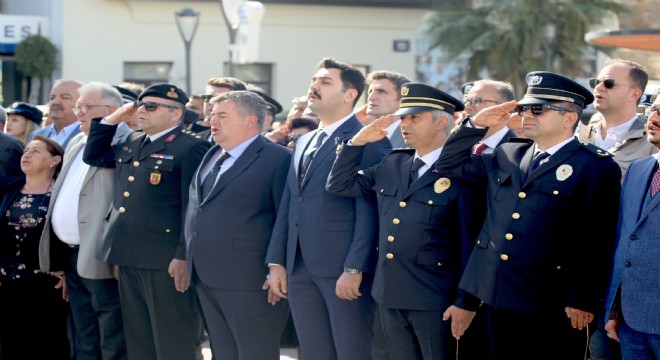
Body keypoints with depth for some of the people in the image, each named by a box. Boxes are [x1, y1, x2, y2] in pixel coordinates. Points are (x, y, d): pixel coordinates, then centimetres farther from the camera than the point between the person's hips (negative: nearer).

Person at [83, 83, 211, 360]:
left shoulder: (191, 148, -9)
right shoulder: (130, 144, 16)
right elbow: (93, 156, 29)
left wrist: (184, 256, -19)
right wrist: (112, 119, 16)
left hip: (166, 262, -8)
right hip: (128, 259, 8)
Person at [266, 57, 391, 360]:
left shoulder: (369, 141, -6)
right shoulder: (304, 143, 19)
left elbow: (369, 212, -13)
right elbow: (288, 206, 17)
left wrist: (354, 270, -18)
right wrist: (277, 262, 10)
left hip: (344, 270, -7)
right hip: (299, 270, 7)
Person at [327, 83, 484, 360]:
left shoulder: (461, 173, -9)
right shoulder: (392, 164, 11)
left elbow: (470, 245, -10)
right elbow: (340, 185, 18)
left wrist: (465, 304, -13)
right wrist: (358, 142, 5)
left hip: (434, 299, -6)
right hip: (390, 295, 6)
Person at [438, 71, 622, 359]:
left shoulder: (596, 167, -6)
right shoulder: (507, 155, 14)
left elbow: (598, 242, -10)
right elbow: (449, 164, 23)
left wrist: (584, 301, -14)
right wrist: (477, 125, 9)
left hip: (554, 311, -6)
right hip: (500, 301, 6)